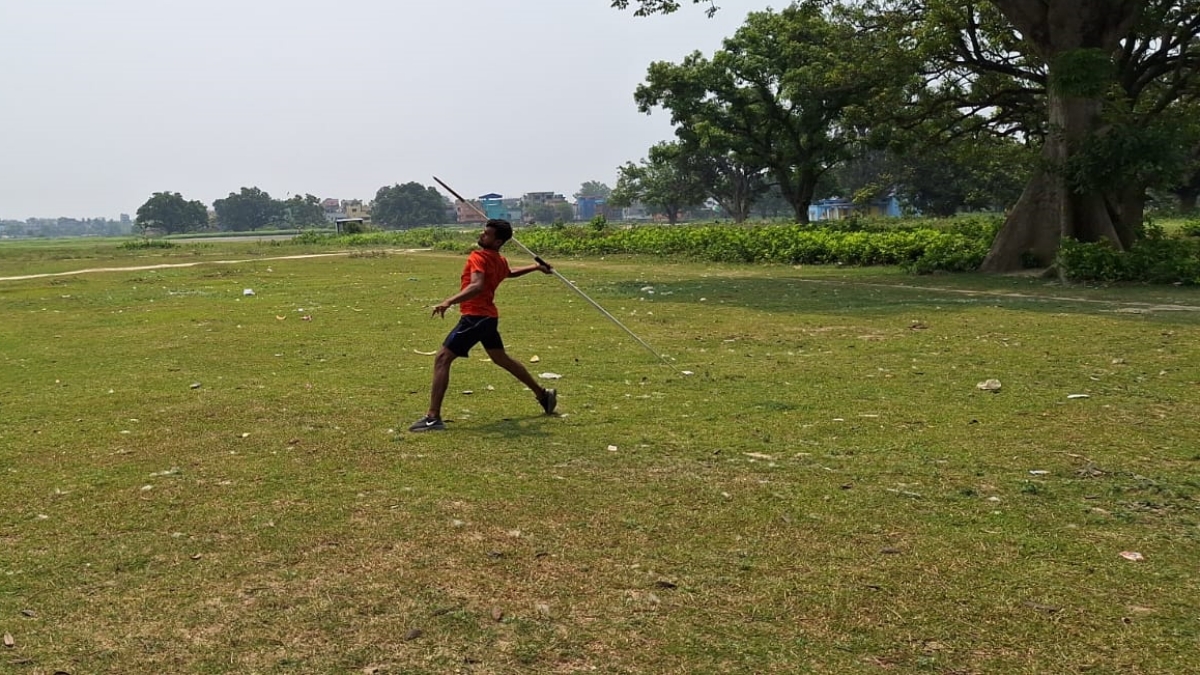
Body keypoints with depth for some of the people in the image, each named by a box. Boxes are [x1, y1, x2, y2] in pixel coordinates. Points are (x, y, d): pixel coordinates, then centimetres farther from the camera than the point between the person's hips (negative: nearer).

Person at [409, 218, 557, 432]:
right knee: (502, 358, 26)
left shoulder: (478, 257, -15)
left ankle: (433, 418, -17)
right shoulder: (500, 261, 11)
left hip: (475, 317, -9)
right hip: (489, 317, 9)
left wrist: (449, 301, -41)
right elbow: (509, 273, 35)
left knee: (442, 359, -11)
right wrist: (536, 267, 51)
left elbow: (476, 286, -32)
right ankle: (543, 395, 37)